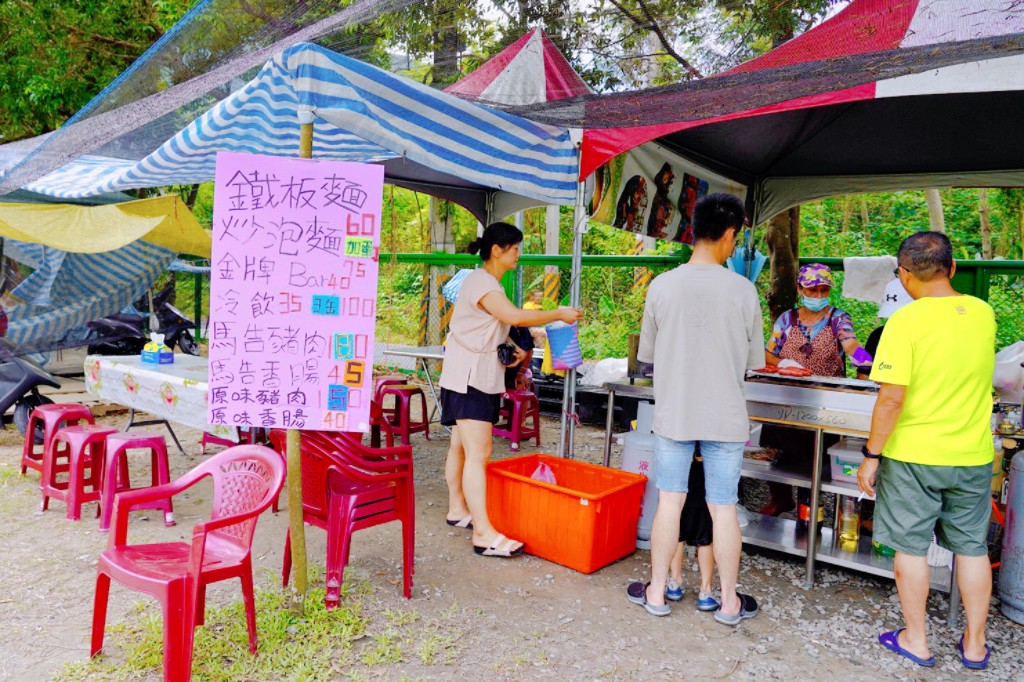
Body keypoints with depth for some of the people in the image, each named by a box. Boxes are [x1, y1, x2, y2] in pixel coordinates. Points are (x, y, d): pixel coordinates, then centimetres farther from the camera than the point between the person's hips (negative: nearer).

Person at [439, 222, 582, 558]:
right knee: (478, 454, -13)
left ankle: (457, 510, 26)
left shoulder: (491, 284, 17)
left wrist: (510, 350, 9)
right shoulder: (480, 282, -15)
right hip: (467, 377, -10)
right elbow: (515, 317, -29)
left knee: (461, 447, 16)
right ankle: (483, 533, -13)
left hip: (483, 378, 10)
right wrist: (560, 315, -19)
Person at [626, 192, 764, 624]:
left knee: (670, 502, 12)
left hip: (674, 413, 1)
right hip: (726, 418, 0)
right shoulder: (743, 290, -9)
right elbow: (755, 359, 1)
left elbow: (646, 354, 2)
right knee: (724, 508, 10)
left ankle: (657, 593, 24)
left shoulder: (662, 286, -7)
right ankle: (729, 602, 25)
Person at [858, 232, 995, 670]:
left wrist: (871, 455, -12)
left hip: (913, 455, -5)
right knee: (972, 547, 17)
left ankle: (916, 641, 22)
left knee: (911, 546, 9)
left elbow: (892, 397, -21)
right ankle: (975, 644, 30)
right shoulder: (983, 313, 1)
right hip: (973, 455, 5)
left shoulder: (906, 321, -17)